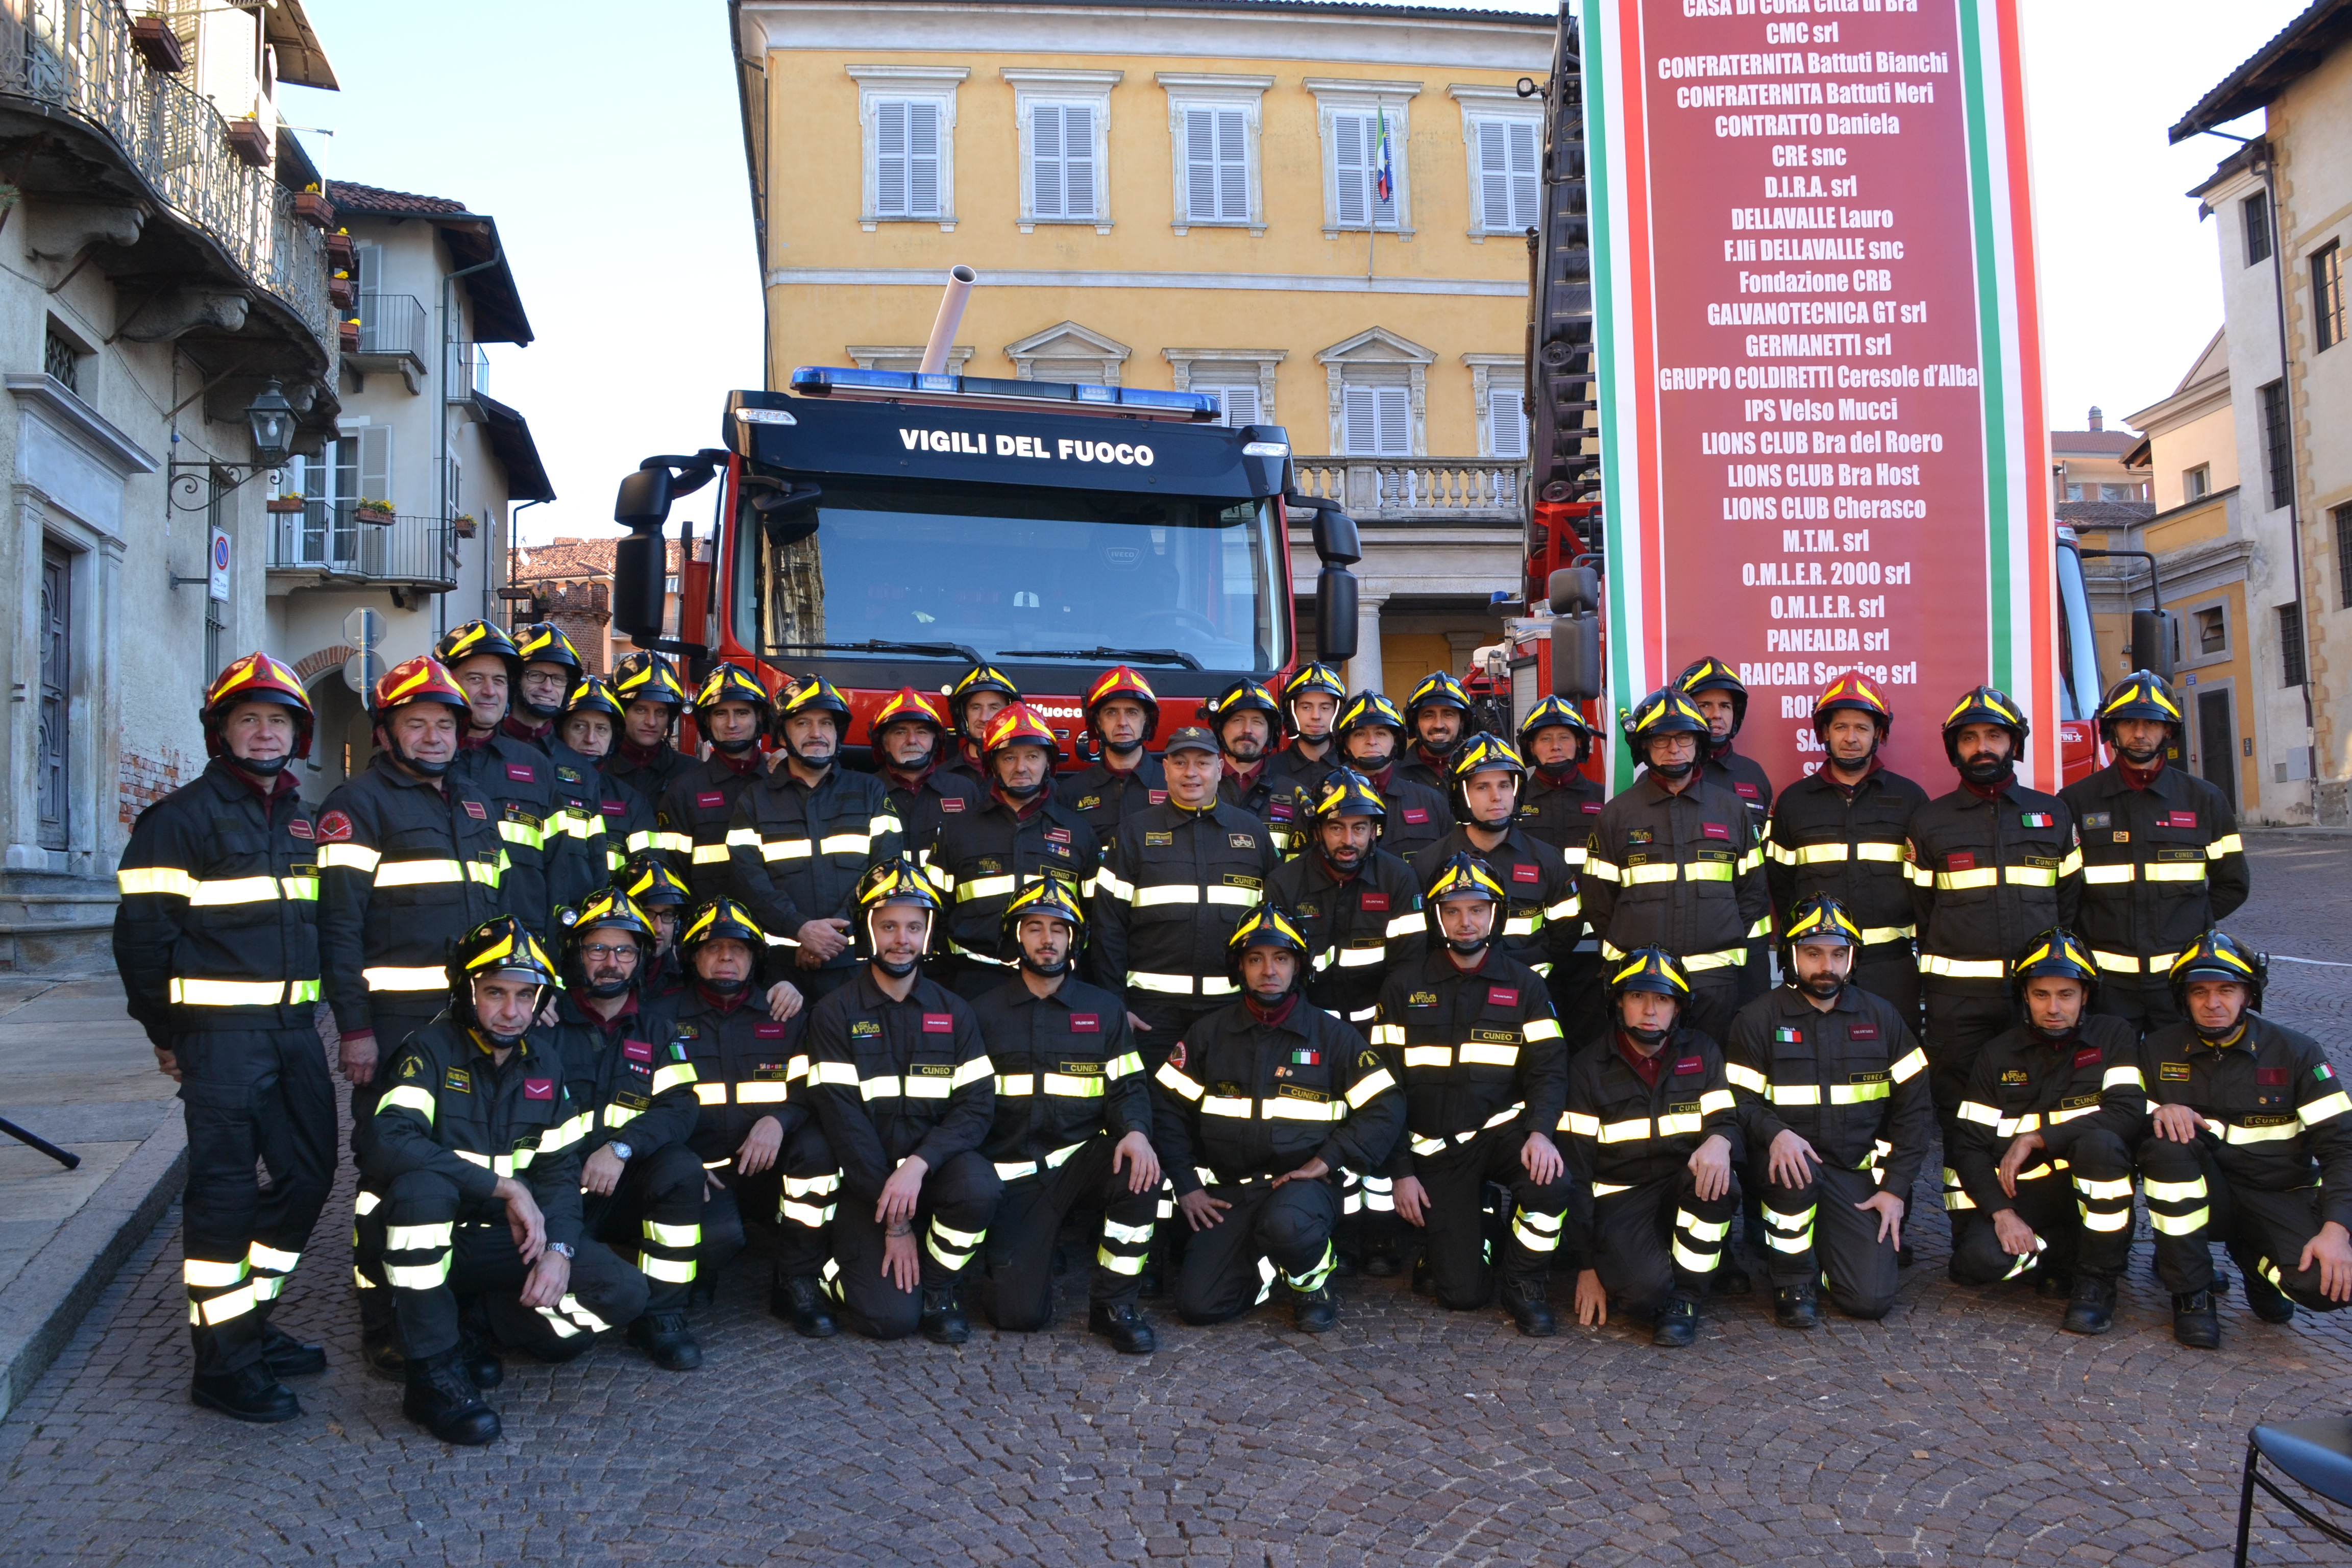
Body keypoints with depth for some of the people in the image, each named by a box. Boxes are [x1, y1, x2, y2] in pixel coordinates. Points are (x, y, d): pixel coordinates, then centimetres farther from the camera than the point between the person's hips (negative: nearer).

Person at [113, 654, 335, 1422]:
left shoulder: (301, 819, 16)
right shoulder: (183, 817, -6)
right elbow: (141, 930, -7)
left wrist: (316, 1008, 17)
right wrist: (166, 1034, -4)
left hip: (296, 1027, 7)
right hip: (221, 1032, -7)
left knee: (308, 1174, 10)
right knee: (224, 1190, -3)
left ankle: (250, 1322, 26)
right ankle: (222, 1363, 6)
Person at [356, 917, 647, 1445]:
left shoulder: (546, 1061, 5)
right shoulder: (431, 1050, -12)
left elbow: (560, 1169, 5)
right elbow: (389, 1143, -30)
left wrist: (559, 1248, -14)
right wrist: (505, 1187, -29)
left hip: (501, 1240, 5)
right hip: (419, 1240, -4)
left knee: (623, 1294, -14)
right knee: (424, 1186, -39)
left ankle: (466, 1318, 1)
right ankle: (432, 1371, -25)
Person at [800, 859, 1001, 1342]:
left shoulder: (954, 1012, 6)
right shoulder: (834, 1014, -3)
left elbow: (978, 1104, -3)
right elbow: (842, 1118, -9)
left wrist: (919, 1163, -22)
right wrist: (894, 1221, -14)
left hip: (935, 1164, 2)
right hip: (866, 1177, -2)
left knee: (979, 1189, -33)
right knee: (890, 1317, -17)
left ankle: (941, 1285, -4)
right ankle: (834, 1268, 17)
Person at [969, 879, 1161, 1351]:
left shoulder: (1104, 1009, 9)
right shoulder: (983, 1013, 8)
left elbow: (1127, 1087, 5)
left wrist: (1135, 1131, -19)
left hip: (1080, 1161, 1)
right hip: (1013, 1173, -1)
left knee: (1140, 1169, -34)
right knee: (1019, 1313, -17)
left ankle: (1115, 1303, -13)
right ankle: (1013, 1257, 21)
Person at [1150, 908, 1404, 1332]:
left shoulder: (1331, 1034, 2)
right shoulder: (1208, 1033, 7)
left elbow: (1386, 1107, 0)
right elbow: (1167, 1106, 7)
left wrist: (1327, 1160, -10)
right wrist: (1185, 1184, -1)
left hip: (1304, 1181, -2)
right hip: (1229, 1190, 3)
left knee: (1286, 1225, -38)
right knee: (1197, 1304, -14)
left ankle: (1312, 1278, -2)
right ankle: (1269, 1267, 17)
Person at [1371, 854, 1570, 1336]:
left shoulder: (1524, 986, 5)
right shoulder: (1403, 986, 2)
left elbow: (1549, 1068, -4)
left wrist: (1540, 1130, -24)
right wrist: (1401, 1171, -5)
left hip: (1500, 1130, 1)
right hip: (1433, 1147, -1)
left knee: (1551, 1181, -33)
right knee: (1463, 1293, -11)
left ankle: (1523, 1283, -5)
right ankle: (1449, 1244, 26)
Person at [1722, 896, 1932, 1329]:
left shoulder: (1882, 1017, 9)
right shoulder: (1758, 1018, 0)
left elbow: (1914, 1107, 8)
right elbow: (1740, 1102, -5)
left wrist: (1895, 1187, -2)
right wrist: (1775, 1133, -28)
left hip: (1858, 1175, 2)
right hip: (1789, 1163, -2)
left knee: (1872, 1298, -14)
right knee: (1795, 1170, -39)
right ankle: (1793, 1275, -12)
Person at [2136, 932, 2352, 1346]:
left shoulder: (2296, 1052, -3)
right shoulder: (2158, 1050, 1)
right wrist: (2158, 1112, -22)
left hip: (2277, 1199, 0)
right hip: (2199, 1197, 1)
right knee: (2165, 1140, -32)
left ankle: (2253, 1256, 11)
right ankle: (2191, 1293, -17)